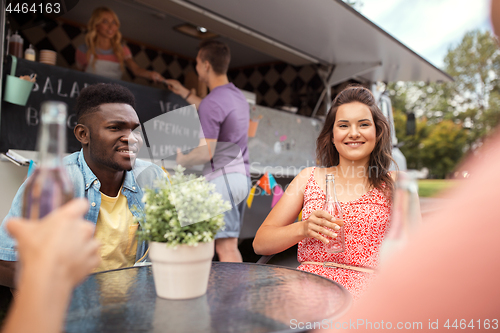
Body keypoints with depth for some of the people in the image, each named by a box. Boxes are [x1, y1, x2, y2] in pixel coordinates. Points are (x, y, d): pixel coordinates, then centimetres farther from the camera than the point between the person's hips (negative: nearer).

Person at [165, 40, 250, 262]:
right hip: (242, 176, 9)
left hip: (222, 177, -9)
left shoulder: (212, 102, -14)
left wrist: (181, 159, 0)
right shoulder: (238, 96, 15)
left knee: (225, 247, -5)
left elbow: (206, 153, -19)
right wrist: (185, 93, 43)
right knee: (231, 245, 14)